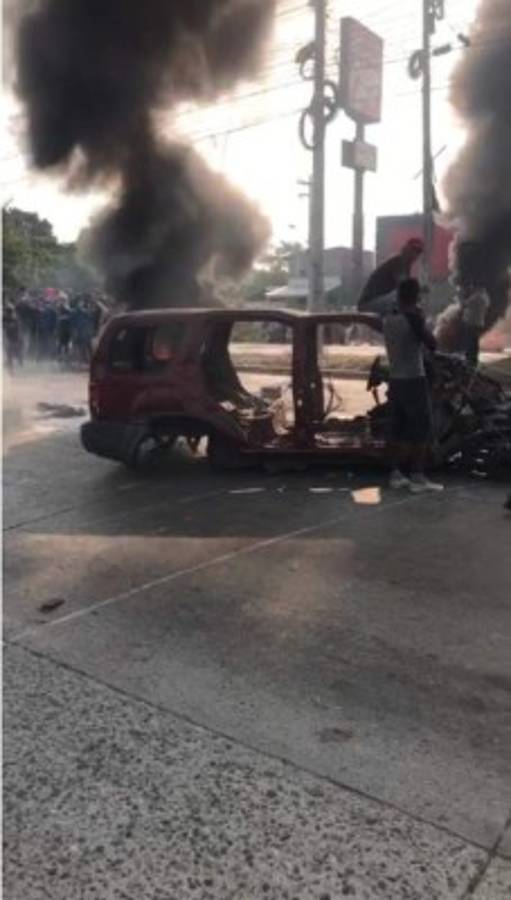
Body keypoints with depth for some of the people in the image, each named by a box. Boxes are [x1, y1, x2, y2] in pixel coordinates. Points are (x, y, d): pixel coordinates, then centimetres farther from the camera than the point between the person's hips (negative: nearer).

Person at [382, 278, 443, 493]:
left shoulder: (388, 319, 7)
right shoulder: (413, 317, -14)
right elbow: (432, 345, -10)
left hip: (395, 380, 7)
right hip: (414, 380, -7)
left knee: (398, 428, 10)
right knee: (423, 429, -2)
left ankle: (396, 474, 13)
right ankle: (417, 477, -4)